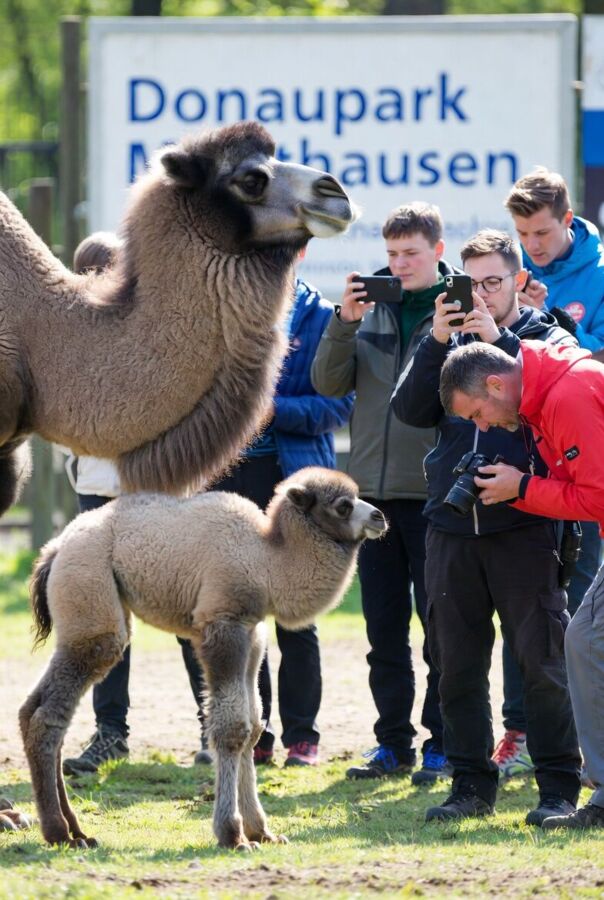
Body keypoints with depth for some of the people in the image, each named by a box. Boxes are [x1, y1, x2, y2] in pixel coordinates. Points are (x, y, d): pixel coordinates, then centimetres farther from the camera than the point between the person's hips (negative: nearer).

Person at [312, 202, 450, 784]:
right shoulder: (371, 309, 9)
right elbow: (329, 384, 3)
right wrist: (345, 322, -9)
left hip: (434, 491, -4)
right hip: (373, 489, 4)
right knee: (384, 628, 9)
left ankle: (442, 743, 5)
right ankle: (393, 741, 16)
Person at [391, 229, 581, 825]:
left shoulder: (549, 339, 6)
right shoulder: (449, 341, 14)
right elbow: (411, 410, 1)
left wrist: (500, 342, -15)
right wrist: (438, 343, -10)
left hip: (524, 528, -4)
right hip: (451, 525, 4)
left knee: (541, 658, -4)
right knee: (456, 663, 6)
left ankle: (559, 786, 2)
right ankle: (471, 783, 14)